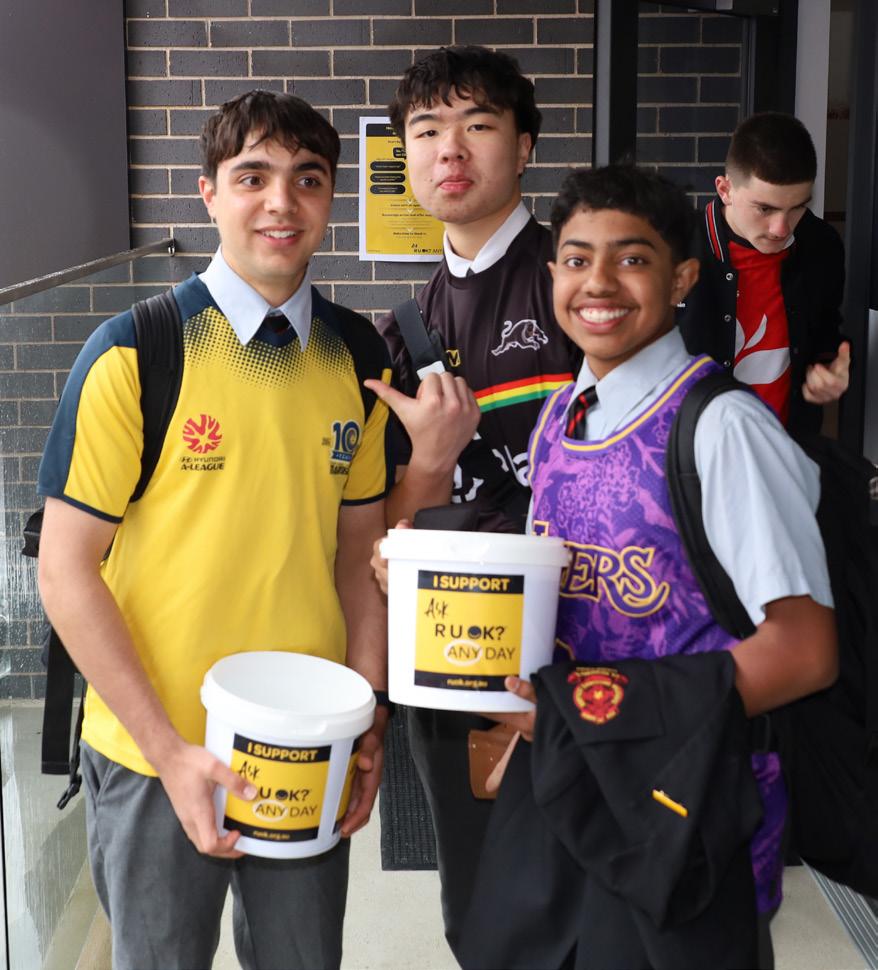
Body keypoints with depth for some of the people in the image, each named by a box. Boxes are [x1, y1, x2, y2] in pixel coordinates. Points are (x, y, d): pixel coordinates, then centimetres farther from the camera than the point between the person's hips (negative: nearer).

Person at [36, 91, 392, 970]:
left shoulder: (360, 358, 1)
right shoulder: (133, 354, -12)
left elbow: (359, 550, 8)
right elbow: (66, 571, -11)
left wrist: (369, 718, -1)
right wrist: (170, 751, -14)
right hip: (155, 754, -3)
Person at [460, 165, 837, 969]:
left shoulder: (720, 427, -19)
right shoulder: (558, 418, 5)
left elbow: (804, 652, -20)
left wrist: (598, 701, -19)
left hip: (685, 798, -6)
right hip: (557, 777, 7)